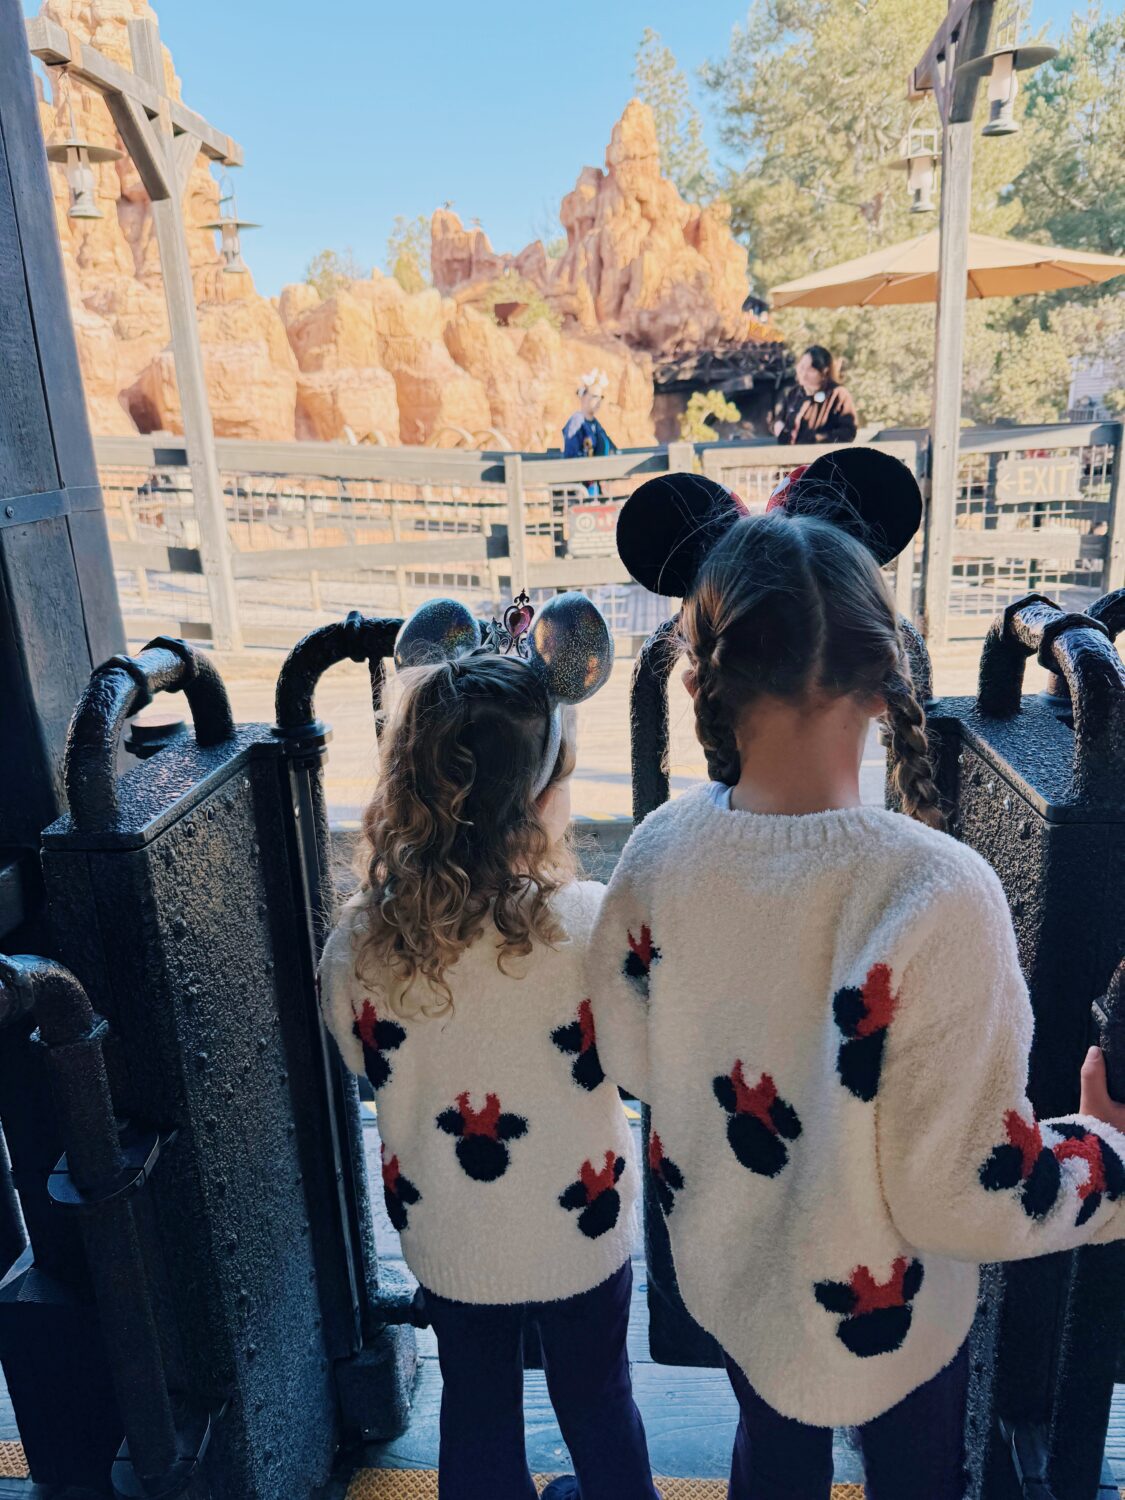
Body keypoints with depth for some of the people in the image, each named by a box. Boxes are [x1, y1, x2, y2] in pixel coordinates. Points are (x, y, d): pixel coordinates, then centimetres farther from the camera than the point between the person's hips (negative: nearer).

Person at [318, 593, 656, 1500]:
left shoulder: (362, 941, -23)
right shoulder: (591, 925, -32)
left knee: (476, 1409, 29)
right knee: (596, 1399, 28)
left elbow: (367, 1063, -3)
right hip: (580, 1232, -1)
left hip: (444, 1238, 2)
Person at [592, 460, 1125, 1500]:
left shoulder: (658, 856, -22)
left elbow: (630, 1062, -6)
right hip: (876, 1314, -3)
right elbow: (963, 1194, -26)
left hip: (724, 1269, 4)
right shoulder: (938, 894, -35)